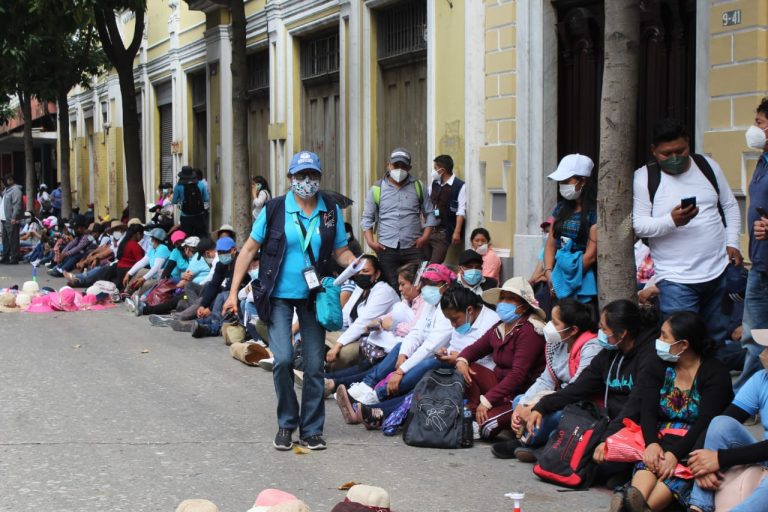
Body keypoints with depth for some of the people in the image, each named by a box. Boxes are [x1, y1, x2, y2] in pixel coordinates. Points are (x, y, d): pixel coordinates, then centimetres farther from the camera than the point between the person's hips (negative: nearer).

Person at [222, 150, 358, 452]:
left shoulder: (331, 211, 1)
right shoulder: (275, 209, -6)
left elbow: (341, 251, 7)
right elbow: (250, 249, -1)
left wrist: (354, 263, -16)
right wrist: (233, 292, -4)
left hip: (313, 296, 2)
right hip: (279, 295, -2)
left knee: (315, 365, 4)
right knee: (283, 360, -12)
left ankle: (312, 429, 17)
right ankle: (286, 423, 8)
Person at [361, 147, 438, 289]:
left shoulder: (418, 187, 8)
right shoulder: (376, 189, 7)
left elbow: (430, 214, 10)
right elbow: (367, 218, 8)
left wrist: (425, 236, -4)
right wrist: (370, 241, -4)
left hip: (413, 248, 0)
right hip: (387, 249, 0)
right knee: (391, 288, 2)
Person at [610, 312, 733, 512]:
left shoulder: (715, 373, -6)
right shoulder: (658, 367, 9)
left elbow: (706, 422, -17)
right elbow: (648, 410, -4)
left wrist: (675, 454, -31)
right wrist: (651, 443, -25)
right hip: (663, 438, 3)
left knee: (679, 467, -35)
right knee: (653, 459, -31)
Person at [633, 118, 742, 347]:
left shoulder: (708, 166, 8)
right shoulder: (644, 177, -3)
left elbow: (730, 206, 17)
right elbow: (638, 225, -8)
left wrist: (732, 242, 5)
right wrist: (672, 221, -25)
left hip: (718, 271, 4)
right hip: (676, 279, -4)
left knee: (718, 337, 14)